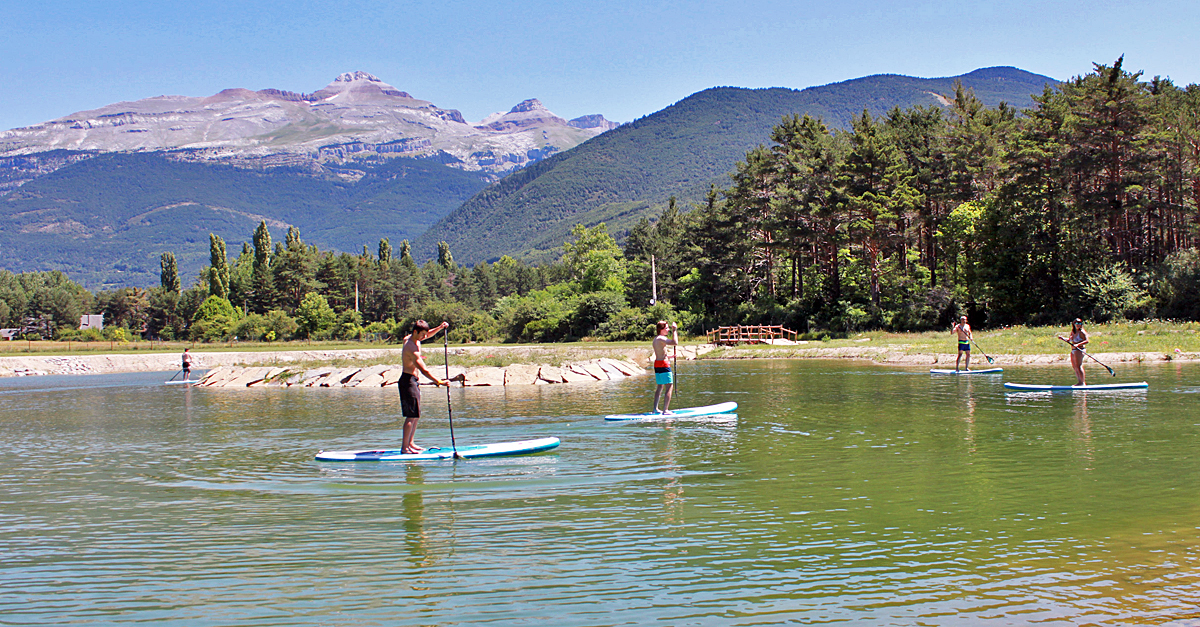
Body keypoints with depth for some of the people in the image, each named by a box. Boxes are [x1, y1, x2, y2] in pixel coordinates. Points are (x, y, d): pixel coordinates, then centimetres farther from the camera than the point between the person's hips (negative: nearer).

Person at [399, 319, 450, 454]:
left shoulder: (409, 339, 7)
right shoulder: (412, 348, -22)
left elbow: (428, 335, 25)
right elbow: (424, 370, -26)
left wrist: (440, 327, 8)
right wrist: (439, 382, -26)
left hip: (412, 381, 10)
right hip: (408, 381, -10)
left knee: (415, 415, 14)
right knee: (411, 416, -10)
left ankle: (410, 443, 20)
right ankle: (404, 447, -7)